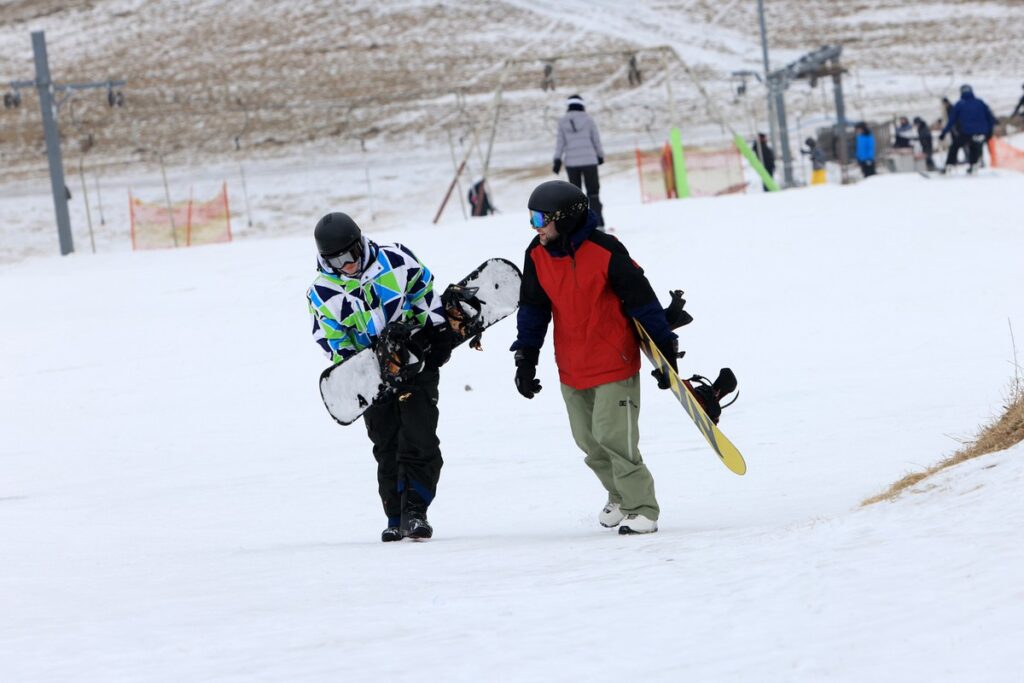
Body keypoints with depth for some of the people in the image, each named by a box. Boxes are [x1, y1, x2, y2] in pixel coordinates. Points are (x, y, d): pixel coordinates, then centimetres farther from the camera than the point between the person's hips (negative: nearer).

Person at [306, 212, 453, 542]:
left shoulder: (395, 260, -7)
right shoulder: (322, 294, -5)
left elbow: (425, 289, 5)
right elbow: (333, 342, -4)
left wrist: (437, 333, 1)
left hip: (417, 361, -1)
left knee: (419, 439, -12)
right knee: (387, 447, 3)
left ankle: (414, 511, -13)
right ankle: (396, 518, 12)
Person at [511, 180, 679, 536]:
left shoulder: (605, 252, -18)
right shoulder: (537, 256, -1)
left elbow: (641, 300, -11)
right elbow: (533, 308, 10)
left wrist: (665, 349, -7)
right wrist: (525, 357, 5)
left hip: (615, 362, -6)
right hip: (571, 369, 6)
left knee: (613, 436, -14)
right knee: (588, 440, 11)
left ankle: (641, 509, -3)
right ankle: (621, 497, 31)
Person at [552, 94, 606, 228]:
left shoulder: (563, 122, 1)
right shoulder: (588, 120, -3)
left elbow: (560, 142, 1)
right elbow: (596, 139, 2)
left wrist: (557, 160, 6)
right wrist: (600, 156, 16)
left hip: (571, 162, 2)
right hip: (589, 160, -2)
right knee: (593, 192, 2)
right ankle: (598, 223, -7)